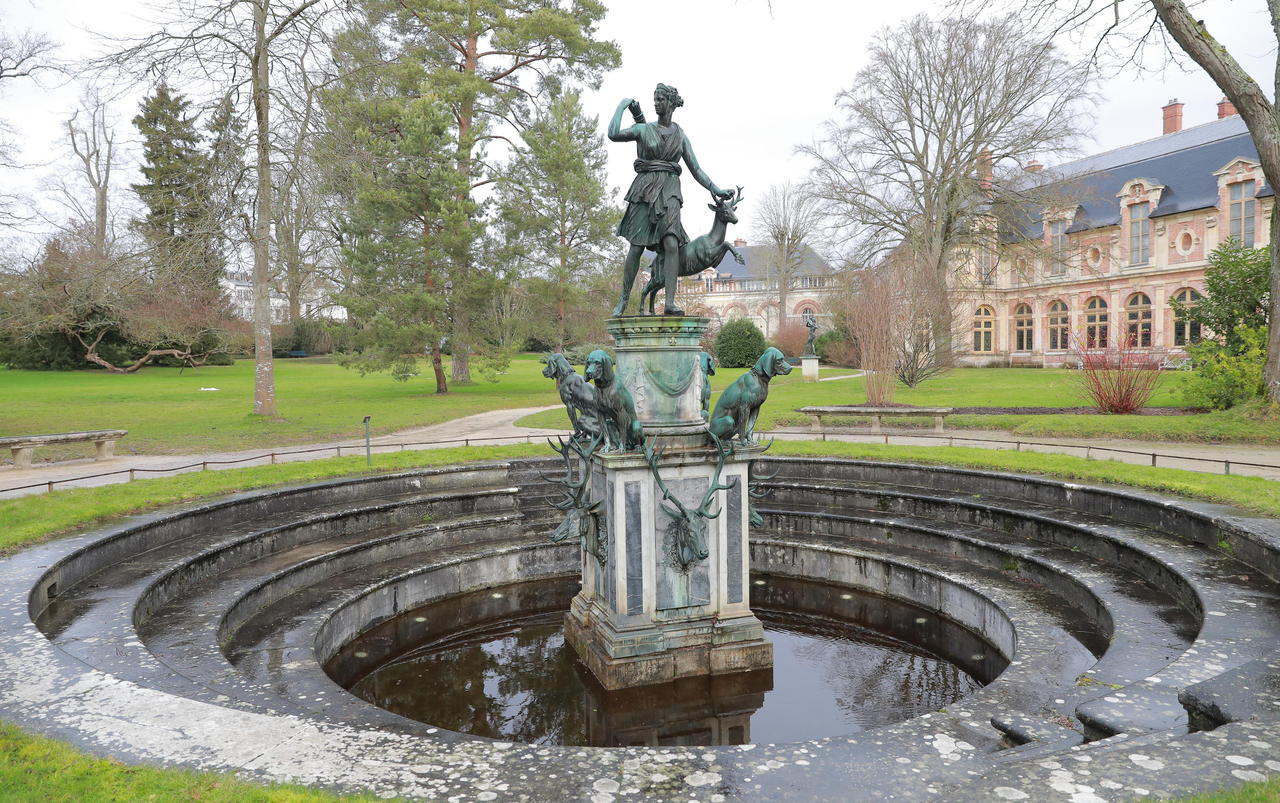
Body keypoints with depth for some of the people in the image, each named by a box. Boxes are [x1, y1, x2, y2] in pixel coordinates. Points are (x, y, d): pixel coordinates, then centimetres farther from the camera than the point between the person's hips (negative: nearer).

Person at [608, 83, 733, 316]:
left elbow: (696, 170, 15)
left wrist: (717, 190, 7)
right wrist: (622, 105, 3)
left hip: (669, 192, 1)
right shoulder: (643, 129, 9)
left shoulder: (681, 136, 15)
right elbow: (614, 134, -8)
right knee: (636, 247, -4)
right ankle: (623, 300, 10)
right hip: (644, 190, -1)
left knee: (671, 244, -18)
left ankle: (670, 303, -22)